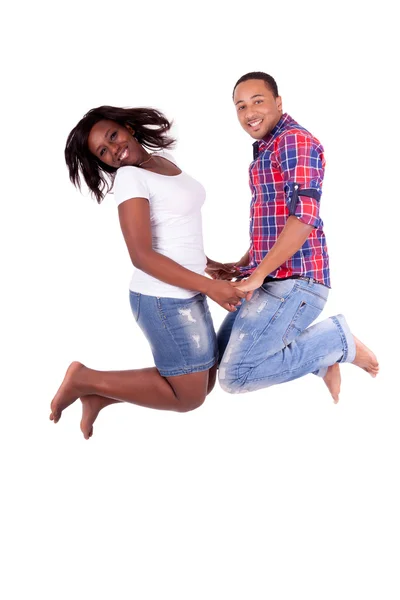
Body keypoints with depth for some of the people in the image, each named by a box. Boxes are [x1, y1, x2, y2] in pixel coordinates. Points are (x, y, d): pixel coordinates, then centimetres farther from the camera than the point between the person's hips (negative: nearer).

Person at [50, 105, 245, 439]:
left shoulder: (165, 158, 10)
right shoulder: (130, 177, -15)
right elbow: (142, 255, -22)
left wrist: (212, 266, 18)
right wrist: (209, 286, -23)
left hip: (186, 294, 8)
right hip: (165, 299, -8)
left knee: (203, 383, 14)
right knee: (188, 396, 1)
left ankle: (100, 395, 18)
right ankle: (85, 379, 7)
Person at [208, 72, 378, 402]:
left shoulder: (294, 139, -11)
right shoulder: (265, 151, 21)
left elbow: (304, 216, -23)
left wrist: (257, 275, -21)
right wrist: (239, 267, 17)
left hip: (294, 281, -10)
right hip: (274, 280, 10)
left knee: (234, 375, -13)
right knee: (223, 351, 17)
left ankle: (336, 340, -2)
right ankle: (319, 355, 15)